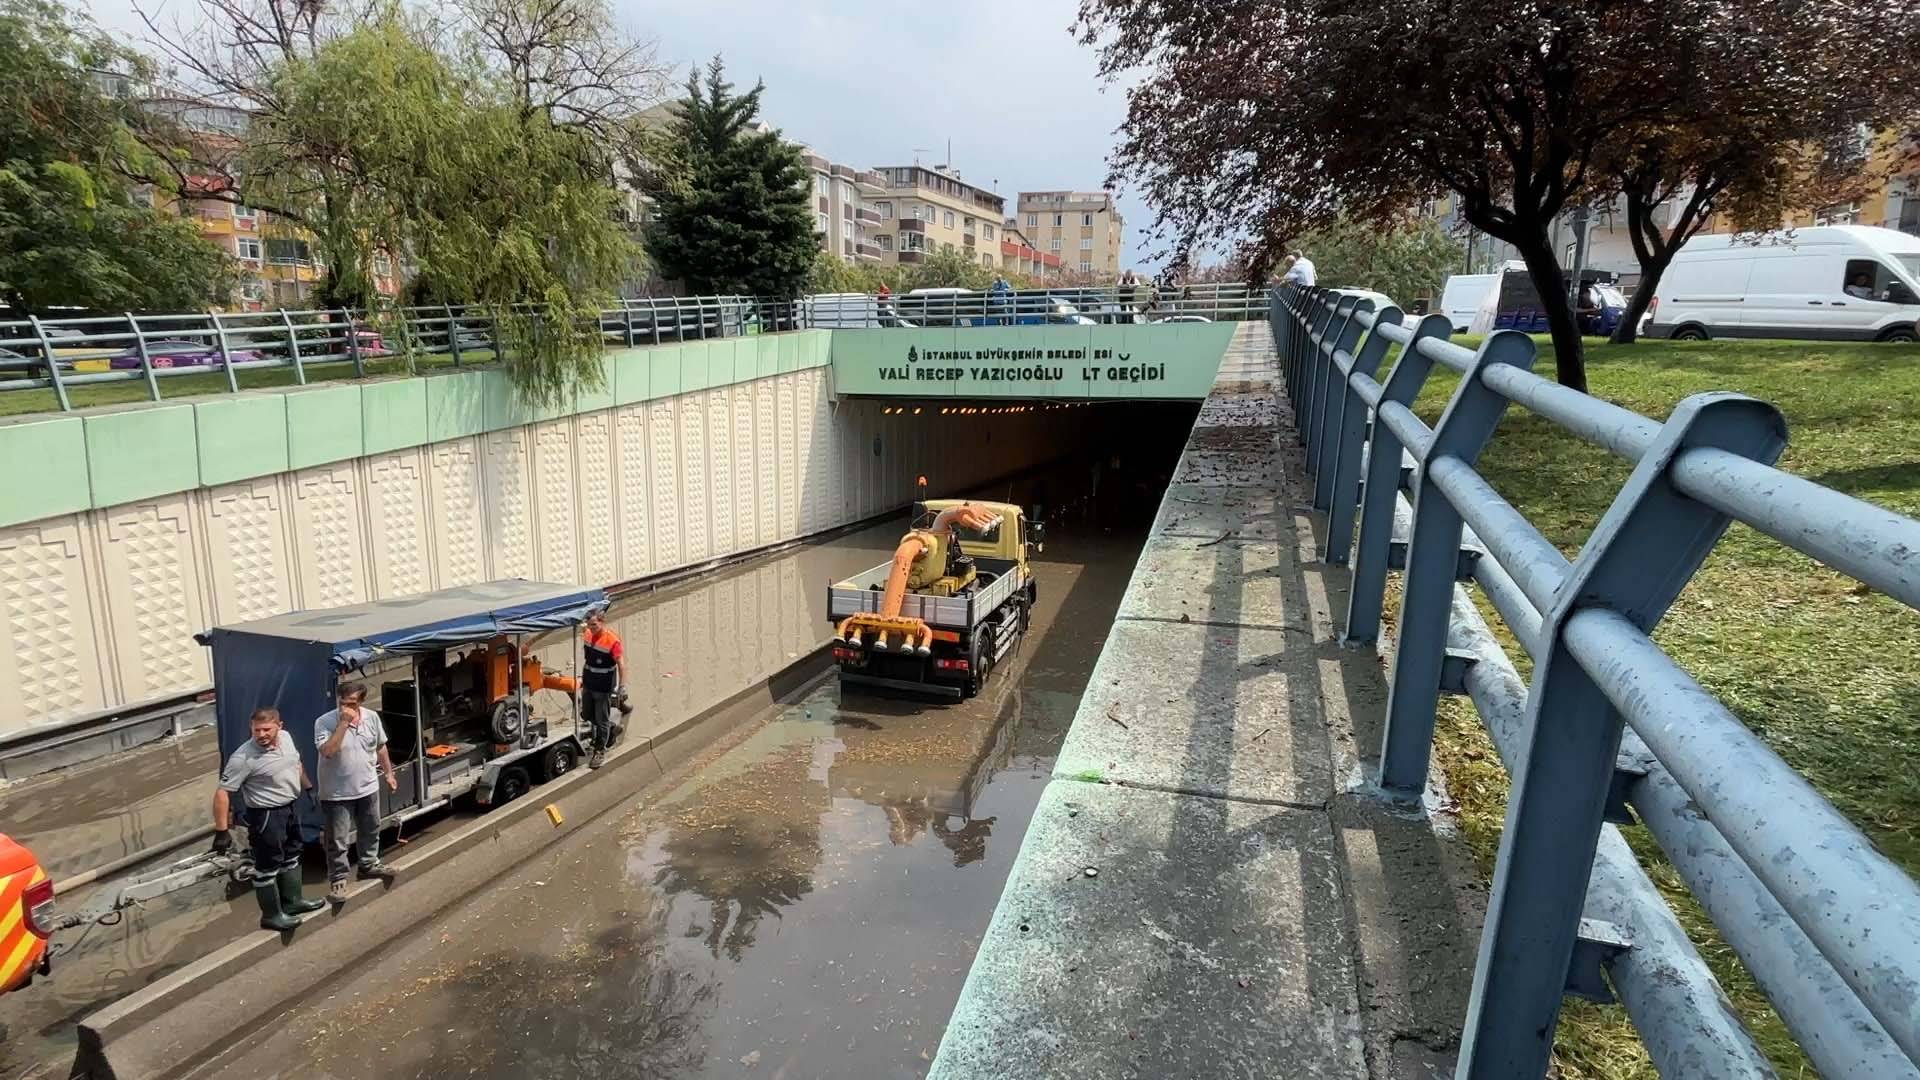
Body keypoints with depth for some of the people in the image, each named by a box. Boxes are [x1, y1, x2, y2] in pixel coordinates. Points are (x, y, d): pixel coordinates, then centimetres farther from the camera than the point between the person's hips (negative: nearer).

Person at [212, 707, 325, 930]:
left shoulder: (286, 737, -5)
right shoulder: (243, 758, -26)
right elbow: (222, 792, -23)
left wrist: (309, 787, 22)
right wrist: (222, 831, -23)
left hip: (290, 808, 8)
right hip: (265, 816, -8)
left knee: (291, 858, 22)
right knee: (268, 867, 6)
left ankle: (292, 901, 40)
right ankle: (271, 915, 22)